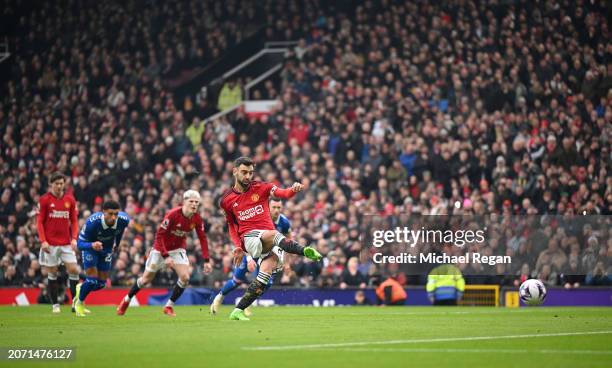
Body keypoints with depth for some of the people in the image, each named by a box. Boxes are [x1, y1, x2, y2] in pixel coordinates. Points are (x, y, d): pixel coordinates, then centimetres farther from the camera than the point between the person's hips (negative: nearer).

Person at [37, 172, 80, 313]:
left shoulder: (70, 199, 6)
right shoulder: (44, 200, -2)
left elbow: (74, 221, 10)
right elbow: (39, 222, -3)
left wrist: (74, 238, -4)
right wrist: (43, 241, -12)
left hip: (66, 243, 2)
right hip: (50, 243, -2)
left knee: (74, 270, -6)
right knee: (52, 273, 2)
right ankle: (55, 305, 9)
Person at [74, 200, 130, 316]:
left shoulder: (123, 219, -29)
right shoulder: (92, 222, -40)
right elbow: (80, 244, -35)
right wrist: (92, 245, -56)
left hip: (107, 250, 4)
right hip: (90, 246, -4)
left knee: (101, 284, 6)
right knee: (92, 280, -14)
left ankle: (81, 289, 39)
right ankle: (79, 303, 15)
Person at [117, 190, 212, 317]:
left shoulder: (197, 219, -14)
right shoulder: (173, 215, -29)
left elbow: (203, 239, -5)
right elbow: (159, 235, -25)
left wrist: (206, 261, -12)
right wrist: (165, 256, -30)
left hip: (178, 249, 4)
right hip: (161, 249, -4)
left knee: (185, 277, -16)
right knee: (146, 279, 6)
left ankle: (169, 306, 2)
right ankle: (126, 300, 31)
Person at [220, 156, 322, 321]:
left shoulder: (261, 188, 8)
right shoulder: (227, 200, 11)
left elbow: (283, 193, -9)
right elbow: (231, 224, 24)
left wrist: (294, 189, -33)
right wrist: (238, 246, 8)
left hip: (270, 243, 2)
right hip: (250, 238, -2)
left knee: (266, 270, -23)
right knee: (272, 235, -35)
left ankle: (238, 311, -17)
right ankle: (304, 250, -62)